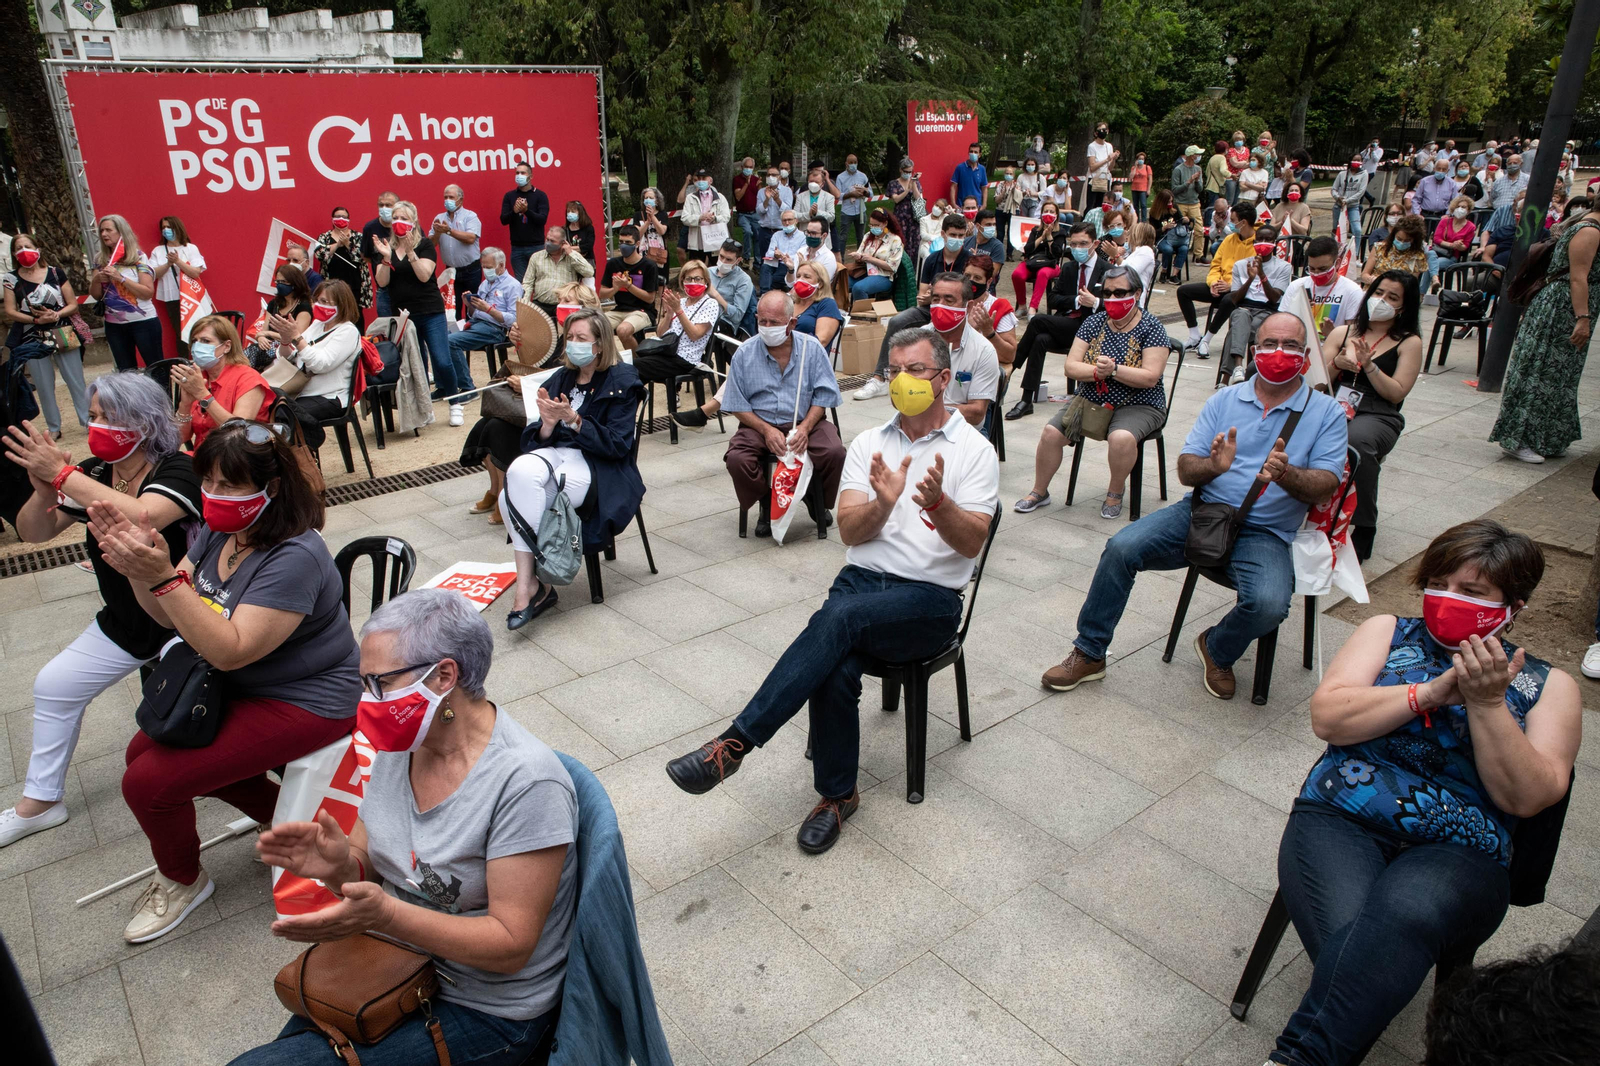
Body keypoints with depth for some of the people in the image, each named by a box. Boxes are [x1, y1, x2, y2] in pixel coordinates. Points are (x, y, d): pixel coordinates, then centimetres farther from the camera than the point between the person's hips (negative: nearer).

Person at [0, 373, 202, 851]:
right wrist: (44, 489, -21)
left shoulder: (176, 470, -22)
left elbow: (140, 518, -43)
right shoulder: (94, 472, -1)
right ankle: (41, 800, 32)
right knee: (54, 686, 12)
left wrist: (61, 474, -36)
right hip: (123, 623, 8)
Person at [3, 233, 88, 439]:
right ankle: (54, 428, 14)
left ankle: (88, 421, 8)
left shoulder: (55, 273, 2)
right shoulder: (11, 279, 2)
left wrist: (56, 314, -16)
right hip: (33, 340, 1)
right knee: (44, 386, 5)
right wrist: (37, 319, -15)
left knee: (76, 381, 1)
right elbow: (10, 312, -2)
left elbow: (73, 304, 1)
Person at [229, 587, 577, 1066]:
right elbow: (369, 871, 6)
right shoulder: (402, 742, -1)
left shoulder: (526, 782, -25)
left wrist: (385, 914, -32)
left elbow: (510, 945, -22)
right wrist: (339, 865, -17)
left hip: (483, 1013, -6)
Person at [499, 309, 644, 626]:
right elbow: (538, 439, 12)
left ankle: (530, 585, -14)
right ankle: (529, 582, -27)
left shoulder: (622, 381, 1)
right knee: (520, 470, -31)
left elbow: (617, 445, -9)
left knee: (514, 497, -28)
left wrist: (572, 418, -18)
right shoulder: (561, 379, 17)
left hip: (597, 468, -5)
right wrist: (547, 423, -11)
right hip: (554, 454, 5)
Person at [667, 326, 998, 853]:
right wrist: (883, 502, -20)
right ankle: (837, 794, -5)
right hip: (861, 578, 3)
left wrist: (937, 503, -28)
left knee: (838, 618, -34)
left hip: (930, 597, -3)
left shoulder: (974, 450, 4)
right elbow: (849, 531, 1)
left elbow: (971, 542, -7)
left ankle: (735, 743, -31)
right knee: (835, 672, -29)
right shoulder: (868, 444, 14)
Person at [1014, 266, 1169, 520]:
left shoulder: (1151, 327, -6)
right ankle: (1039, 492, 4)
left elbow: (1150, 377, -17)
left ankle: (1115, 491, -6)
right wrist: (1098, 371, -22)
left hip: (1137, 406, -4)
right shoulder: (1094, 322, 5)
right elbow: (1071, 367, -3)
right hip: (1090, 401, 4)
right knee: (1051, 432, -17)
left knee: (1121, 437, -35)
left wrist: (1114, 370, -28)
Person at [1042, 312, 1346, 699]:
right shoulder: (1225, 399, 11)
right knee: (1121, 548, -21)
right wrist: (1213, 466, -19)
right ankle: (1089, 653, -4)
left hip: (1263, 535, -2)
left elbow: (1325, 487, -5)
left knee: (1268, 604, -31)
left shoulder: (1327, 413, 5)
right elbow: (1185, 469, 5)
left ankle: (1218, 651, 6)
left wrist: (1285, 474, -27)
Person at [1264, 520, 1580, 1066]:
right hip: (1339, 821, 1)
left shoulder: (1548, 685, 15)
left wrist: (1486, 702, -10)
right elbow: (1328, 717, 1)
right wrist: (1434, 691, -8)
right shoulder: (1386, 633, 17)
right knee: (1350, 939, -33)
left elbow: (1527, 797, 1)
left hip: (1456, 855, -1)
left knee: (1402, 914, -36)